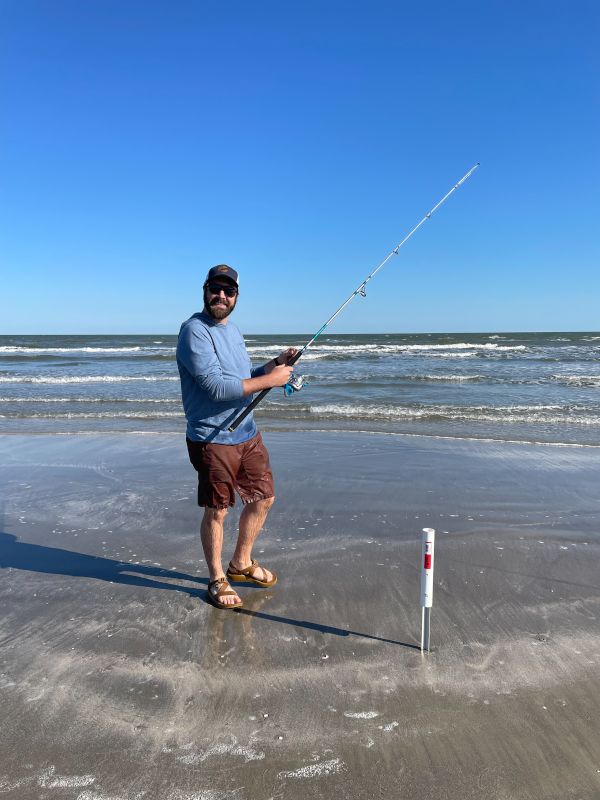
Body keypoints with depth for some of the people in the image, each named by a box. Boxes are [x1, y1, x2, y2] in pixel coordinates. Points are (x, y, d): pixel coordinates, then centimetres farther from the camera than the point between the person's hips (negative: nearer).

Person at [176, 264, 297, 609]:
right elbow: (216, 387, -25)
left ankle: (242, 563, 38)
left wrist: (274, 363, 2)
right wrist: (270, 380, -20)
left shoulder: (232, 329, 13)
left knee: (263, 498, 17)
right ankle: (217, 580, 26)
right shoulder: (194, 330, -16)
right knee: (216, 511, 5)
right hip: (212, 439, -9)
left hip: (248, 433, 9)